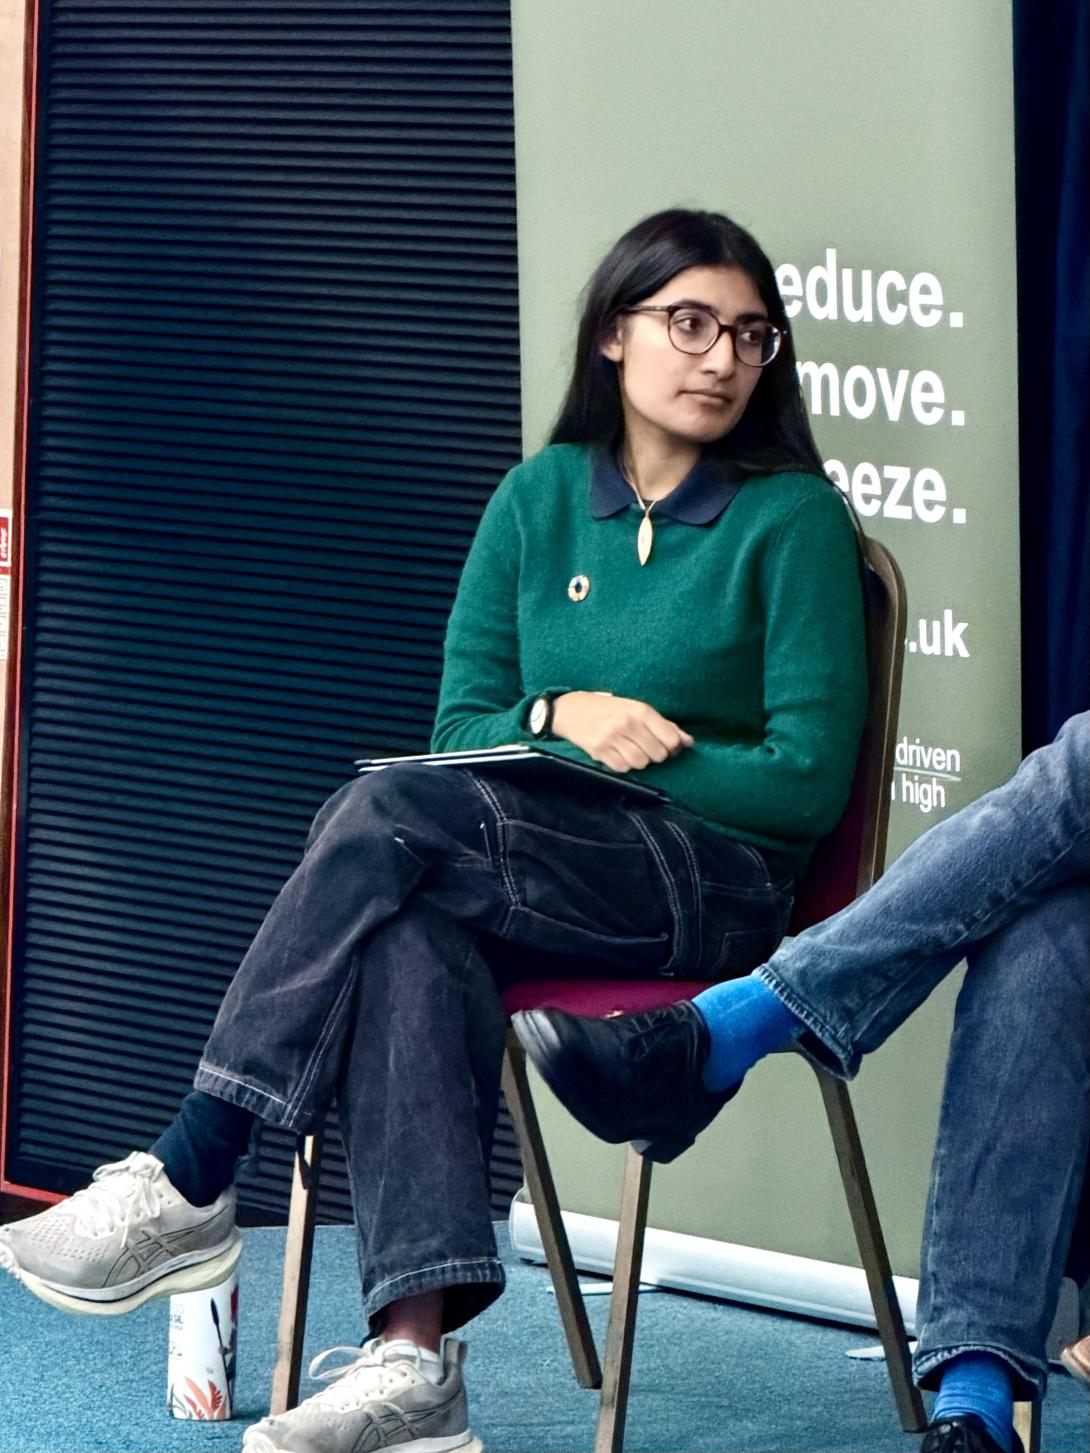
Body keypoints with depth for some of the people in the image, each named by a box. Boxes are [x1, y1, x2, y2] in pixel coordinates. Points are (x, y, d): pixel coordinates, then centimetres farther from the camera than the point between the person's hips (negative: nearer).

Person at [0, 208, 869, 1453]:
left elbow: (809, 780, -5)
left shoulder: (792, 520, 0)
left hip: (711, 883, -4)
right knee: (410, 940, -34)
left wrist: (629, 750, -9)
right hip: (532, 869, 4)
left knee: (388, 812, -29)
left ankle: (185, 1189, -27)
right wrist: (563, 720, -8)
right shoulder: (541, 498, 14)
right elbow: (462, 725, 12)